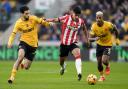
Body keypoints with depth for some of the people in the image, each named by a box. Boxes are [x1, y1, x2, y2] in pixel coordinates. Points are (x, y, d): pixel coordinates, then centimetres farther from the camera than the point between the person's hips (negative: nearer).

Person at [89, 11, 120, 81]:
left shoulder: (108, 25, -25)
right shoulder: (94, 26, -18)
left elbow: (115, 29, -2)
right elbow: (90, 38, -15)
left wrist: (116, 39, 4)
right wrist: (94, 39, -38)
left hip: (108, 44, -3)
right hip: (99, 44, 3)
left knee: (104, 61, -21)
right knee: (99, 62, 6)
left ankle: (107, 66, 17)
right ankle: (102, 76, 32)